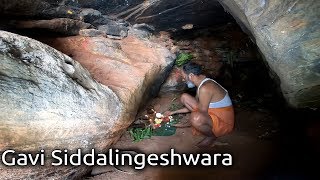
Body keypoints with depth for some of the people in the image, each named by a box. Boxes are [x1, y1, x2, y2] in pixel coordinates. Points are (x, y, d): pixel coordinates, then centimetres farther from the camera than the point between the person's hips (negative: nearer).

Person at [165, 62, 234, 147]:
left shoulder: (205, 88, -29)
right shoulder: (201, 83, 3)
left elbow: (203, 113, -23)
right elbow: (194, 105, 15)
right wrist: (174, 112, 17)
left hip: (223, 123, -9)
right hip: (211, 113, 9)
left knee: (196, 118, -41)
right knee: (184, 97, 4)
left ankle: (211, 136, -7)